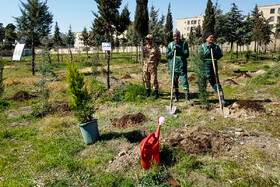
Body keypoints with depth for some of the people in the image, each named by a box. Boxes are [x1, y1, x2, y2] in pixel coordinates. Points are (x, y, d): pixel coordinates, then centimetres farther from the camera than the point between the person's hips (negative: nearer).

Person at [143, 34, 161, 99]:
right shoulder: (145, 47, 10)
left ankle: (156, 94, 0)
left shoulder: (156, 47, -3)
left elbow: (159, 57, 2)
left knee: (154, 80, -7)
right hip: (145, 66, 5)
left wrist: (156, 64, -1)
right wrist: (144, 63, 10)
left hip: (153, 66, -5)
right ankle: (148, 92, 22)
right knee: (146, 80, 9)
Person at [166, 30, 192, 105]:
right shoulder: (170, 45, 8)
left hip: (182, 66, -2)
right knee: (174, 82, 8)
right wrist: (173, 51, -9)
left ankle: (187, 99, -2)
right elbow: (167, 56, 6)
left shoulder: (184, 44, 2)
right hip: (173, 66, 3)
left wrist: (178, 51, -17)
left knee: (184, 82, -6)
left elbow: (187, 54, -7)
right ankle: (176, 97, 22)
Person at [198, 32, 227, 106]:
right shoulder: (201, 46, 5)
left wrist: (213, 50, -12)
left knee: (216, 84, -3)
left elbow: (220, 55, -2)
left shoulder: (216, 47, 12)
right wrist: (208, 50, -14)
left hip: (213, 69, 1)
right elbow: (200, 55, -10)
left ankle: (222, 99, -2)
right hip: (203, 68, -1)